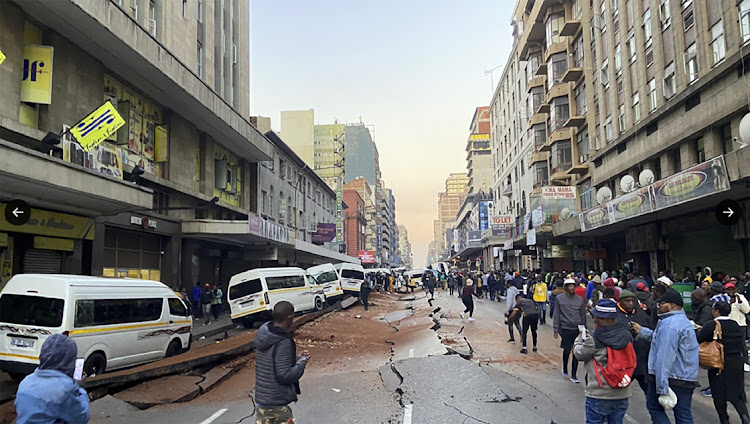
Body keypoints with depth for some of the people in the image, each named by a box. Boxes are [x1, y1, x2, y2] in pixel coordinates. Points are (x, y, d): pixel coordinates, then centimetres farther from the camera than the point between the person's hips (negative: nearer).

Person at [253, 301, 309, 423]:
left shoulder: (263, 334, 3)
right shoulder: (283, 343, -23)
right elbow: (285, 376, -23)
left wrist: (294, 358, 8)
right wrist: (301, 363, -8)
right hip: (276, 405, -8)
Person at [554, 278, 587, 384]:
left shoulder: (580, 300, 6)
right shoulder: (559, 299, -1)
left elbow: (583, 316, 13)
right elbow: (556, 315, 0)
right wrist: (556, 329, -4)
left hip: (577, 329, 2)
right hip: (565, 329, -2)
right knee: (567, 350, 0)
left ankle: (573, 375, 11)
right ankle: (565, 368, 30)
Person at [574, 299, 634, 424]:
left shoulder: (594, 340, -19)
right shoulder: (627, 336, -3)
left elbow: (579, 354, -6)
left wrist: (579, 339, 15)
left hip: (599, 395, -5)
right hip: (622, 395, 5)